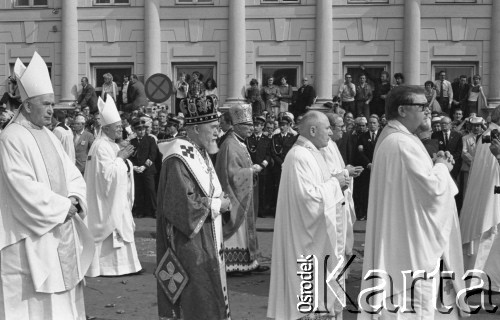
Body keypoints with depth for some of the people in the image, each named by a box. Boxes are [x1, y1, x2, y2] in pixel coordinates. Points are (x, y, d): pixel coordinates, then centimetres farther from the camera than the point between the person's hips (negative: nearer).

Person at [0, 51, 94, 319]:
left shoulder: (48, 136, 13)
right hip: (32, 238, -8)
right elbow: (24, 187, -19)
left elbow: (72, 175, 15)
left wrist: (74, 199, -5)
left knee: (64, 298, 10)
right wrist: (62, 206, -14)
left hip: (61, 229, 8)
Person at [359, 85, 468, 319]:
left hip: (402, 239, 11)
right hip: (412, 242, -11)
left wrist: (435, 166, 7)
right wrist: (441, 166, -5)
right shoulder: (402, 143, -21)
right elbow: (433, 188, -24)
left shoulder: (392, 138, 13)